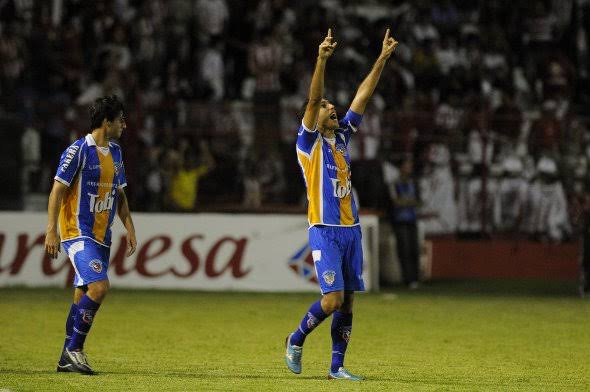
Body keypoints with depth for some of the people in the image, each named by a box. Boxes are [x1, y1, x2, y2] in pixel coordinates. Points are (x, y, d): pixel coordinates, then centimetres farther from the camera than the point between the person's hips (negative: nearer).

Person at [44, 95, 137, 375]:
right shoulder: (78, 151, -11)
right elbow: (58, 190, -11)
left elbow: (119, 194, 22)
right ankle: (74, 349, -12)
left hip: (101, 236, 8)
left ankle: (68, 359, 14)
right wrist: (51, 231, -16)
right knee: (99, 286, -21)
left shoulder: (115, 152, 14)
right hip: (78, 233, -8)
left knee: (83, 295, 8)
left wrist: (130, 229, 14)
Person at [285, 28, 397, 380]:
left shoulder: (342, 136, 14)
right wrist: (322, 60, -28)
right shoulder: (309, 142, -2)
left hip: (351, 229, 6)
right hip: (325, 230, -6)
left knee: (348, 301, 3)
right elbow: (312, 100, -16)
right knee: (333, 299, -13)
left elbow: (363, 97, 12)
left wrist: (383, 58, 7)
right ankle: (297, 339, 10)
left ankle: (337, 365, 8)